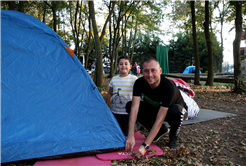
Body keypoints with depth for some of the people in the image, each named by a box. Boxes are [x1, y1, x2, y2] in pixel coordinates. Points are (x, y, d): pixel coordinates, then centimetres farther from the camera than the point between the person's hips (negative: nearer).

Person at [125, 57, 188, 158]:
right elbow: (134, 108, -31)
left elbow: (160, 119, -41)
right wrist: (131, 136, -41)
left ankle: (173, 136, -5)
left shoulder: (169, 87, -37)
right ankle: (161, 131, 1)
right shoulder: (139, 83, -23)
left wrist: (145, 146, -44)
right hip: (155, 109, 5)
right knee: (129, 106, -18)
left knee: (175, 110, -42)